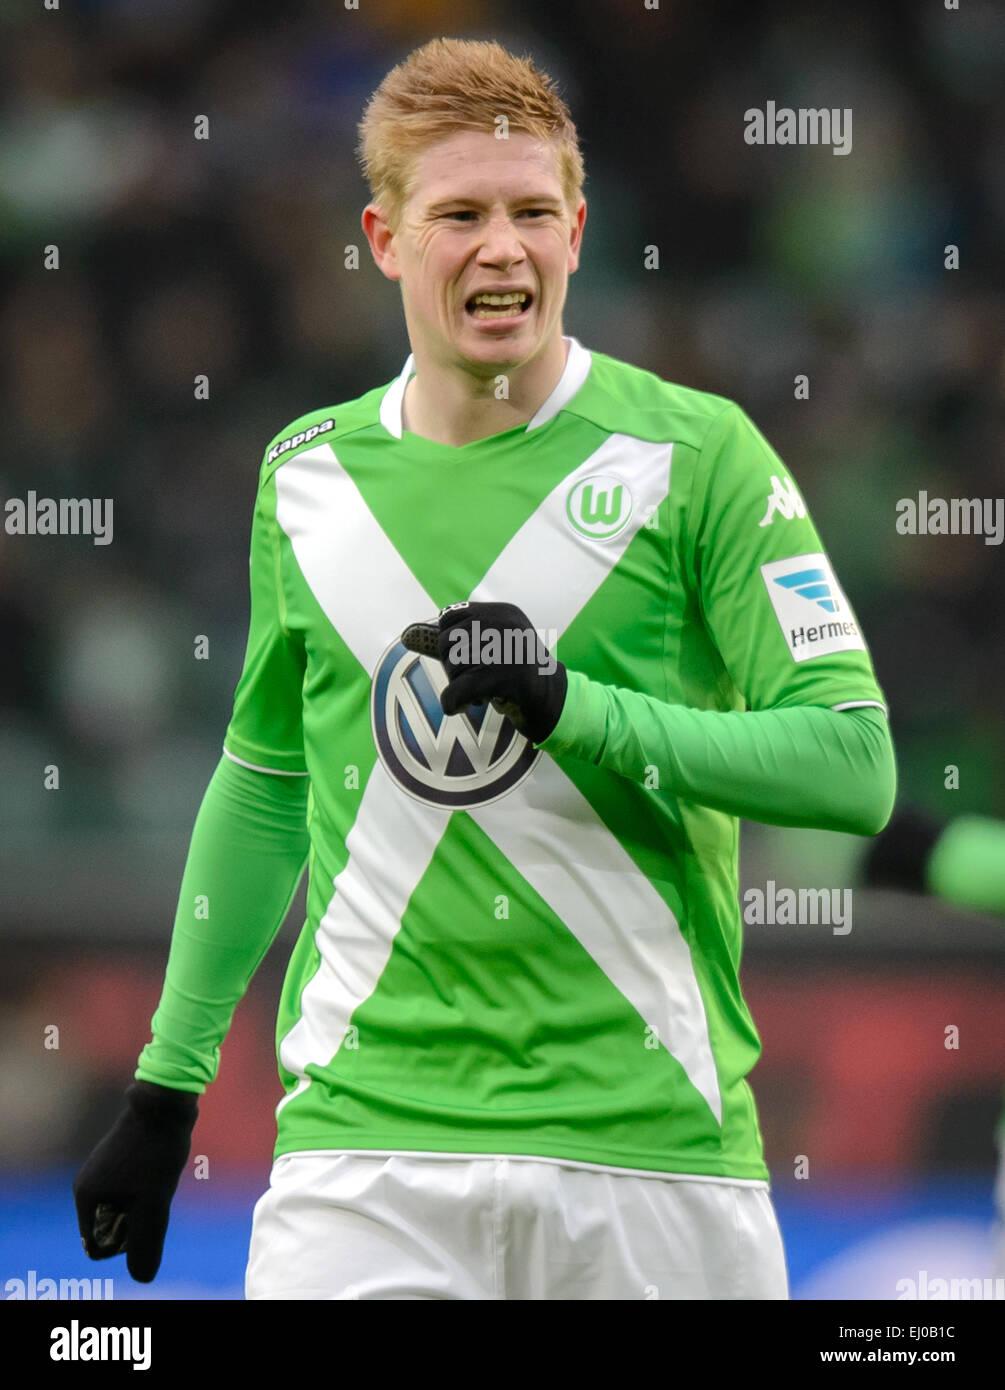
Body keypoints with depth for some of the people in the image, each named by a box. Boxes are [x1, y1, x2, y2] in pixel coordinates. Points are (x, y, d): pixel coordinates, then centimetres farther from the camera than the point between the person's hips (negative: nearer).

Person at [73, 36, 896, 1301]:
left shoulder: (699, 454, -2)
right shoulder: (309, 474, 10)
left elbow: (854, 767, -8)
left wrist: (578, 709, -19)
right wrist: (165, 1086, 23)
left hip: (653, 1146, -2)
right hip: (367, 1138, 2)